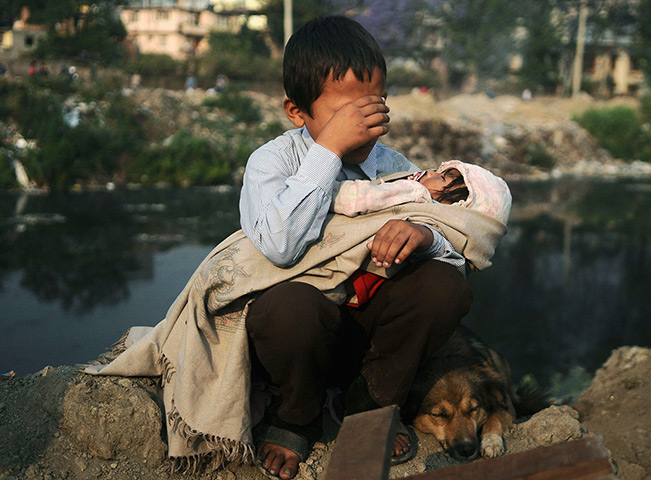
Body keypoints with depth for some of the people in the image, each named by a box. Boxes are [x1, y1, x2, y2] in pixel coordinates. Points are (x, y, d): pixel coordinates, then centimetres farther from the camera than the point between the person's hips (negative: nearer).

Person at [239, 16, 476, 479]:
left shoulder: (393, 167, -1)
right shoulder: (272, 161, -12)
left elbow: (459, 255, -4)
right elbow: (280, 247, -33)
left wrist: (424, 234, -29)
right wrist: (329, 148, -32)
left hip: (368, 327, 4)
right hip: (303, 325, -3)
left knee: (446, 285, -21)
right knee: (291, 302, -38)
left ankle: (372, 407, 3)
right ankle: (295, 419, -3)